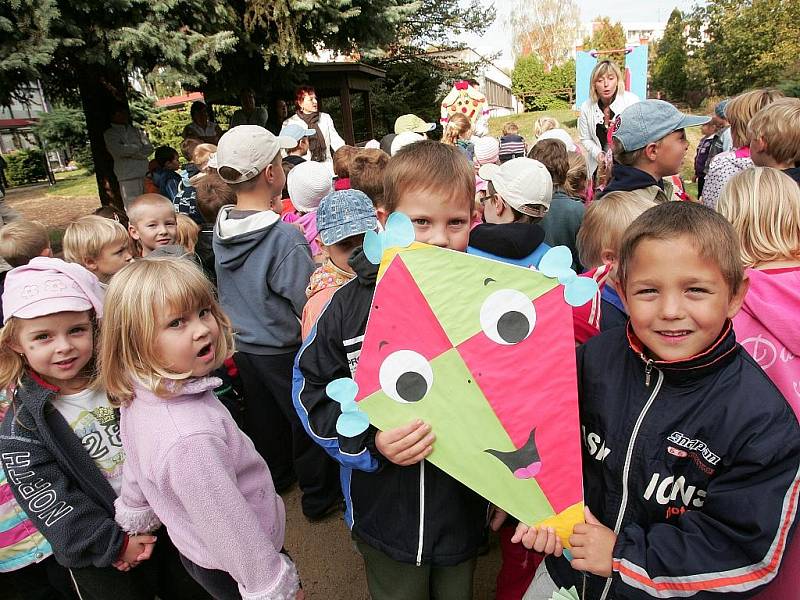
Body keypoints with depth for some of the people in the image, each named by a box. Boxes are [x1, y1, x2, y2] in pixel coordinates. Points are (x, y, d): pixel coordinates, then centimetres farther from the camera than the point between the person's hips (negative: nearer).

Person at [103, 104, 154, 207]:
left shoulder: (137, 131, 20)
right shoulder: (110, 133, 9)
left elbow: (149, 148, 7)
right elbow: (118, 150, -8)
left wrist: (129, 152, -5)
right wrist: (137, 147, 4)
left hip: (145, 174, 4)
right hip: (128, 177, -4)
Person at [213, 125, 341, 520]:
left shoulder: (221, 229, -4)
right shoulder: (285, 238, -26)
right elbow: (311, 305, -23)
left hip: (243, 346, 7)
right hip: (283, 350, -7)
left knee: (263, 416, 23)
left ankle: (273, 477, 44)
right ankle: (320, 496, 28)